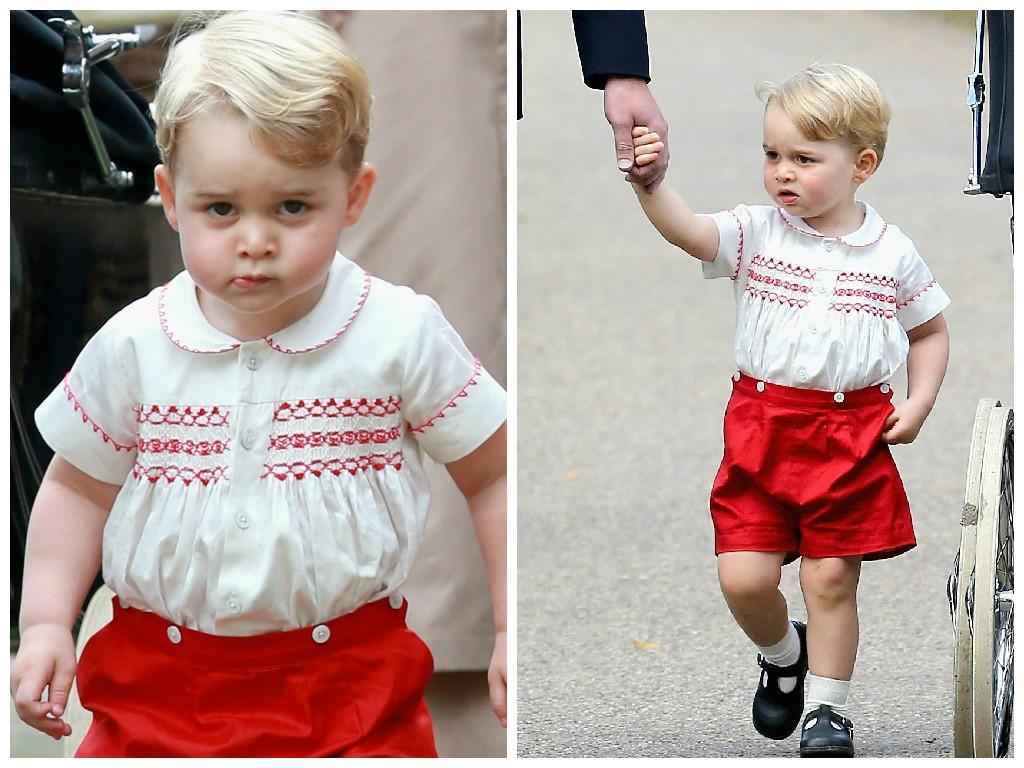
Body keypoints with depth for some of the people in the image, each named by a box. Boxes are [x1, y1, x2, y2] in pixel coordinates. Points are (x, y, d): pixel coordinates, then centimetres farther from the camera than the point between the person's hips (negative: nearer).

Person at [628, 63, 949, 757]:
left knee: (831, 577, 2)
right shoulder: (757, 234, -2)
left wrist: (919, 404, 0)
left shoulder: (893, 254, 1)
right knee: (744, 577, -4)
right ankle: (784, 655, 28)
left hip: (854, 433, -1)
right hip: (761, 428, 1)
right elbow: (687, 231, -20)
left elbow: (930, 333, 14)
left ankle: (828, 709, 18)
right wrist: (651, 184, -39)